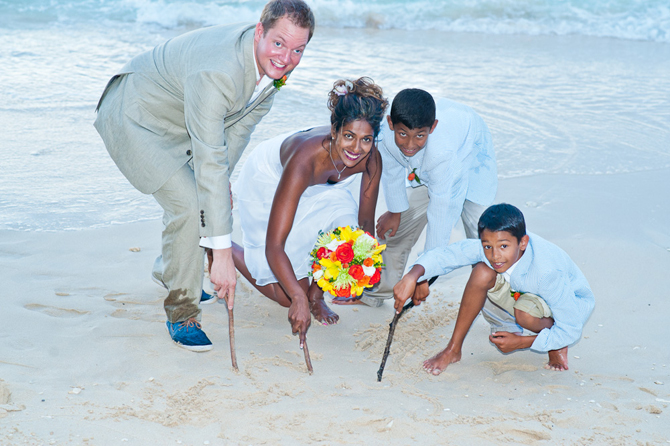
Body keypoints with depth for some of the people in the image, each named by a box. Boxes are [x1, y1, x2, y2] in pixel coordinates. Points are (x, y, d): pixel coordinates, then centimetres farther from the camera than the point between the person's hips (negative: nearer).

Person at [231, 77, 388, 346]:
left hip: (319, 190, 5)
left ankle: (316, 294, 4)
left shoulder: (371, 159, -29)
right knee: (287, 295, -2)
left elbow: (366, 221, -12)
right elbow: (274, 246, -44)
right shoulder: (306, 160, -44)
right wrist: (298, 299, -53)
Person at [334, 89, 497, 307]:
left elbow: (441, 213, -40)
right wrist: (395, 211, 7)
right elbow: (393, 171, -9)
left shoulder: (442, 149, -47)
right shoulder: (388, 135, -33)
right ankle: (374, 293, 25)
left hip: (470, 161, -5)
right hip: (423, 169, 5)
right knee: (397, 227, 8)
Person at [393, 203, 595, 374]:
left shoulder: (548, 270, -39)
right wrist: (412, 277, -41)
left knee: (526, 312, -38)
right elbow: (444, 255, -23)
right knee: (482, 272, -24)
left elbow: (571, 331, -30)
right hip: (522, 295, 5)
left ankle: (557, 345, -3)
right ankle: (453, 349, -11)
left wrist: (521, 342, -27)